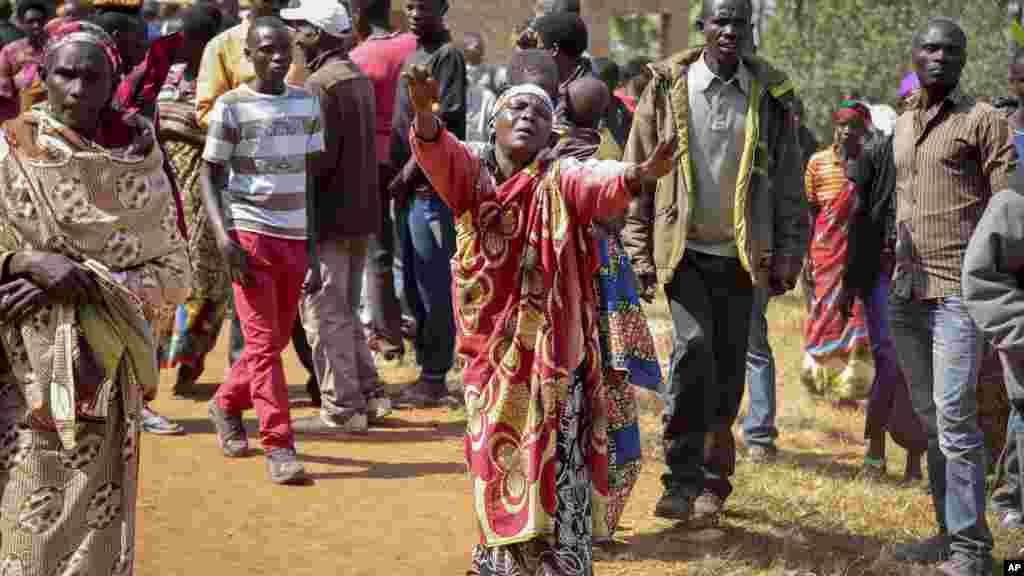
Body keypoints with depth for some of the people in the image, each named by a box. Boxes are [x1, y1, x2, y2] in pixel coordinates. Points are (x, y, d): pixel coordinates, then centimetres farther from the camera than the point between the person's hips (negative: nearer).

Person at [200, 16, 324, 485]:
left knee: (278, 338, 13)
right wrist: (224, 238, -15)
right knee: (262, 341, -8)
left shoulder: (307, 102, 9)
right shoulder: (231, 106, -4)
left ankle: (226, 404, 36)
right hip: (251, 233, -5)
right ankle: (279, 446, -7)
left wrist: (316, 242, 10)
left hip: (296, 236, 5)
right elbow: (209, 176, -2)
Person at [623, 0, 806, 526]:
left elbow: (789, 187, 8)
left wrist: (788, 255, 2)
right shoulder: (667, 89, 0)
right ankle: (682, 480, -12)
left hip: (741, 256, 2)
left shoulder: (770, 97, 5)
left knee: (727, 370, 6)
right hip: (684, 251, -2)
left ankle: (713, 481, 21)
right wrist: (639, 254, -2)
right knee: (693, 347, -20)